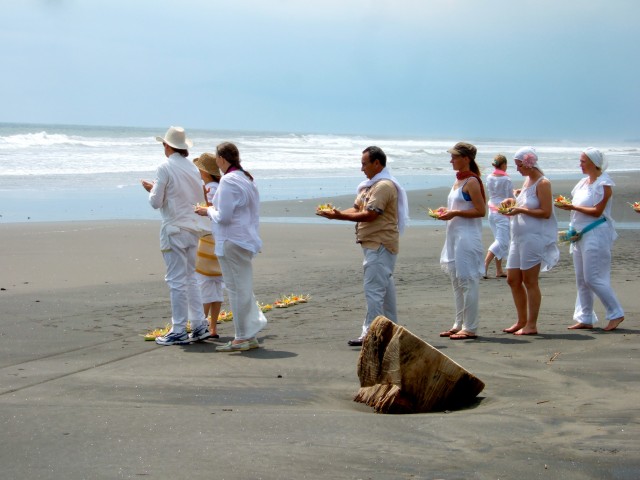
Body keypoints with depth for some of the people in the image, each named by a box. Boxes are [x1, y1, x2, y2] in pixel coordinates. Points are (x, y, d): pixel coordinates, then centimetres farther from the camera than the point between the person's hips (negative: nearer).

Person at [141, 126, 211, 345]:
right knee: (190, 277, 16)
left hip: (174, 230, -7)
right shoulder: (193, 168, 9)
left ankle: (179, 331, 0)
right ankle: (199, 326, 16)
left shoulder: (165, 167, -11)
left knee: (177, 280, -3)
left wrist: (151, 189, 11)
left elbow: (156, 202, -11)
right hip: (193, 228, 7)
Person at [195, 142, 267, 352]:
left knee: (237, 289, -3)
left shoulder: (228, 181, -16)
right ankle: (250, 336, 17)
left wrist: (208, 211, -1)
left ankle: (243, 338, 2)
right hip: (246, 239, 10)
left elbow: (223, 217, -19)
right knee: (244, 289, 14)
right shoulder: (247, 179, 13)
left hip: (232, 242, -10)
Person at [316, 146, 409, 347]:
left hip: (380, 245, -11)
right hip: (374, 244, 11)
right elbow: (356, 209, 16)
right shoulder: (369, 185, 18)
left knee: (373, 289, -12)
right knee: (384, 288, 16)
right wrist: (335, 213, -1)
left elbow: (370, 215, -21)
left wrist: (339, 216, -19)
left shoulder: (384, 186, -15)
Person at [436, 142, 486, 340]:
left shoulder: (471, 181, -12)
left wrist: (455, 213, -18)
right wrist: (447, 213, 7)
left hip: (468, 236, -10)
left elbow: (481, 211, -17)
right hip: (454, 236, 10)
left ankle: (470, 328, -2)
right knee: (457, 281, 14)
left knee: (467, 281, -6)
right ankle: (459, 324, 22)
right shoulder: (458, 181, 15)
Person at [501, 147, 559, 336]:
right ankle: (522, 321, 21)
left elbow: (546, 213, -17)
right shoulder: (527, 180, 15)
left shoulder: (542, 183, -11)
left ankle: (531, 325, 1)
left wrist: (520, 210, -19)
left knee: (530, 281, -5)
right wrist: (512, 202, 6)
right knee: (513, 280, 10)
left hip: (534, 237, -9)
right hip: (519, 236, 9)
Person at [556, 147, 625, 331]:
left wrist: (574, 207, -19)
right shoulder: (584, 182, 13)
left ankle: (616, 314, -1)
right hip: (581, 234, 9)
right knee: (581, 280, 9)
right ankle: (585, 319, 14)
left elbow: (597, 211, -17)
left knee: (593, 278, -10)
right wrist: (567, 204, 3)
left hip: (596, 235, -9)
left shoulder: (604, 184, -11)